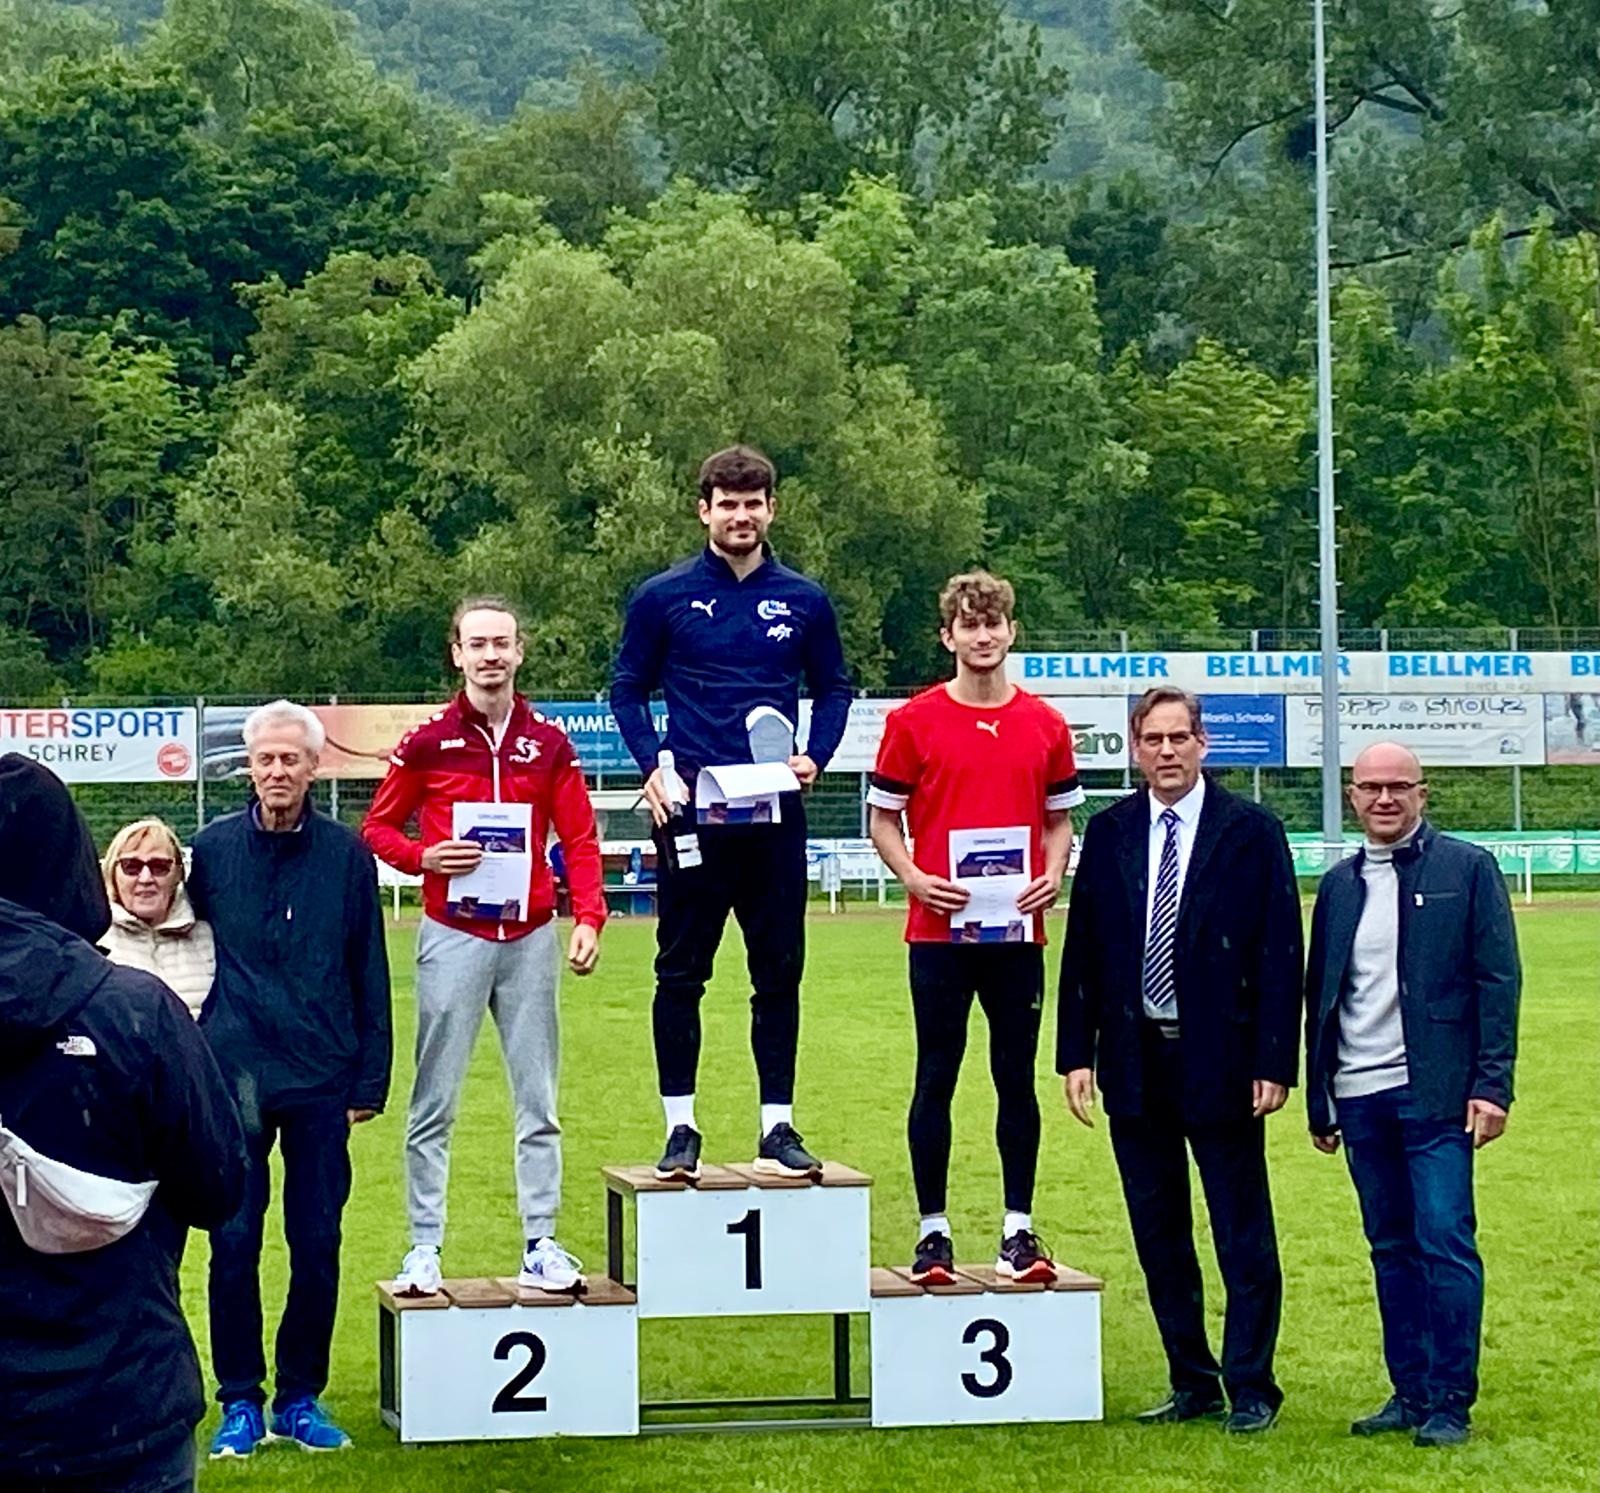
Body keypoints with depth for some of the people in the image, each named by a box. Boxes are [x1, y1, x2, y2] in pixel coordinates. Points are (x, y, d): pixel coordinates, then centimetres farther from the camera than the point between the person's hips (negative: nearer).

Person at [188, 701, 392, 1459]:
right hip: (235, 1078, 0)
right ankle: (241, 1401, 12)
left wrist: (370, 1079, 4)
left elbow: (370, 976, 7)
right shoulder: (213, 849, 3)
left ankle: (301, 1397, 16)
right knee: (234, 1241, 1)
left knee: (318, 1245, 4)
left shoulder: (347, 854, 3)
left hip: (322, 1081, 0)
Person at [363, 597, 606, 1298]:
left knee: (539, 1101, 4)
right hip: (452, 937, -2)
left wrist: (588, 918, -7)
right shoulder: (428, 742, 2)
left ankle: (541, 1246, 9)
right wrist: (425, 857, -11)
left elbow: (580, 841, 6)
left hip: (529, 937, 2)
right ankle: (424, 1247, 5)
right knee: (434, 1102, -1)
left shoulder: (548, 743, 6)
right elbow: (378, 827, 8)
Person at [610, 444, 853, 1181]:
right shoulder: (663, 598, 2)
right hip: (692, 811, -2)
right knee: (680, 973, 2)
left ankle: (778, 1122, 13)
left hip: (775, 815, 2)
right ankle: (680, 1126, 9)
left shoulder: (803, 601, 7)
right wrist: (652, 765, -9)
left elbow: (833, 689, 15)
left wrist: (815, 756, -2)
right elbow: (627, 689, 6)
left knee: (780, 973, 5)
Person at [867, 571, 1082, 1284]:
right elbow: (883, 819, 4)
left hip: (1018, 930, 2)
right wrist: (913, 878, -13)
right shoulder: (913, 721, 0)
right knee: (937, 1077, 2)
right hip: (940, 927, -2)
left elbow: (1059, 818, 16)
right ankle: (932, 1231, 8)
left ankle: (1019, 1228, 13)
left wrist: (1053, 875, -4)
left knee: (1016, 1077, 6)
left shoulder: (1045, 724, 8)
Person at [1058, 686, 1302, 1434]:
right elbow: (1083, 947, 8)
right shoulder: (1109, 833, 7)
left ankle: (1250, 1387, 8)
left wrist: (1274, 1062, -11)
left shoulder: (1252, 832, -2)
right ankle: (1193, 1383, 20)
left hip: (1221, 1061, -4)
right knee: (1158, 1234, 10)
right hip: (1135, 1060, 4)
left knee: (1243, 1236, 0)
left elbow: (1280, 953, -5)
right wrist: (1077, 1053, 1)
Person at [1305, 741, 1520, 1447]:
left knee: (1446, 1244, -7)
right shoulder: (1339, 884, 13)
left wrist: (1492, 1086, -11)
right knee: (1392, 1250, 9)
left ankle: (1449, 1401, -1)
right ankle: (1409, 1393, 16)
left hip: (1434, 1094, -5)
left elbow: (1497, 982, -4)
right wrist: (1317, 1098, 14)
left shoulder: (1467, 869, 0)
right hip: (1360, 1097, 5)